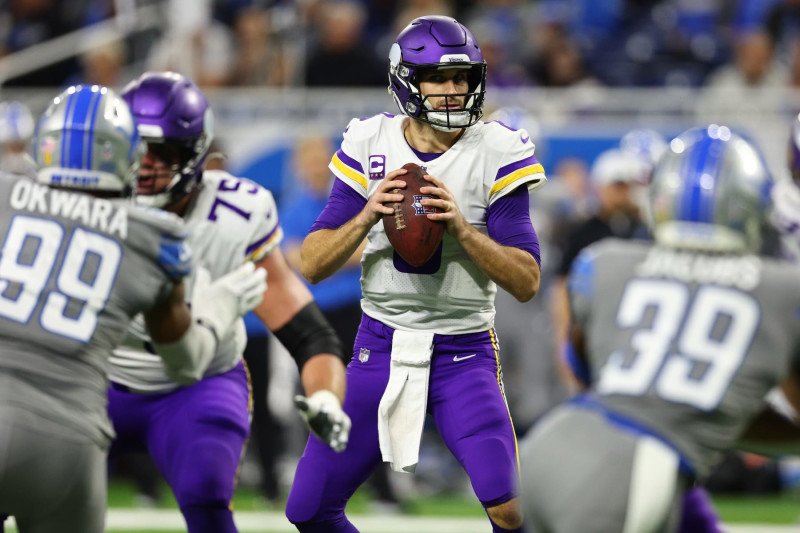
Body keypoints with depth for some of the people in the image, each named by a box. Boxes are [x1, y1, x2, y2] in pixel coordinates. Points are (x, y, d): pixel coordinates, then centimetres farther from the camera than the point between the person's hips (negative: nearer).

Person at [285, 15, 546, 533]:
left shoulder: (496, 153, -7)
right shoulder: (370, 145, -1)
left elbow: (527, 282, -10)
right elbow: (313, 265, -1)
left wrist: (461, 228, -24)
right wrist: (366, 217, -19)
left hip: (464, 355, -3)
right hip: (380, 348, 3)